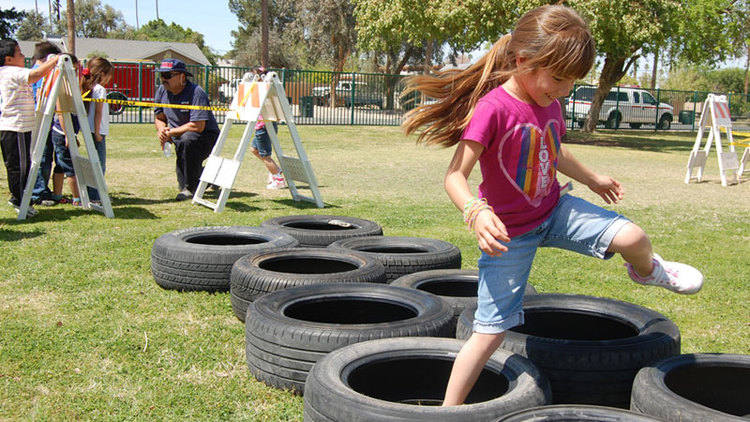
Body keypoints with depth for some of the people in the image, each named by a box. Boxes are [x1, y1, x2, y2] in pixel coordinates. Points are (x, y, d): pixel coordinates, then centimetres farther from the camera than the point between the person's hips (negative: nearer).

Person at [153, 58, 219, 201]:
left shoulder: (196, 93, -23)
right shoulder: (162, 91, 0)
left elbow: (198, 126, -30)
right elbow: (159, 118, 11)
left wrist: (170, 132, -23)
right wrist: (161, 130, -14)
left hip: (207, 136, -8)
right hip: (179, 138, 8)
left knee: (187, 139, -37)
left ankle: (189, 188, -25)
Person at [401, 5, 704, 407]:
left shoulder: (550, 104, -1)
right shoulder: (493, 109, -26)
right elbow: (455, 175, -29)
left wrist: (591, 179, 37)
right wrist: (476, 213, -49)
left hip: (554, 211, 6)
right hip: (509, 232, -6)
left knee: (631, 236, -13)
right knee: (491, 330, -4)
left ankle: (649, 270, 25)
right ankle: (448, 411, 10)